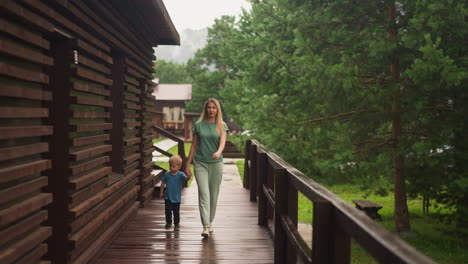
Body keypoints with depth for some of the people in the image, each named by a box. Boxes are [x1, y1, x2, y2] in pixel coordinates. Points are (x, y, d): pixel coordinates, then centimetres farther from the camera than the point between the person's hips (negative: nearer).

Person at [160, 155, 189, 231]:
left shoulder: (180, 175, -11)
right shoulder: (167, 174, -3)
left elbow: (185, 178, -31)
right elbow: (163, 183, 9)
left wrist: (188, 177, -54)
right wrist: (161, 192, 11)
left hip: (177, 198, -1)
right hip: (168, 197, 1)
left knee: (176, 212, 8)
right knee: (168, 210, -2)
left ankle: (176, 224, 24)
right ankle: (168, 223, 18)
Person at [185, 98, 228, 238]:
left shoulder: (222, 126, 4)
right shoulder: (199, 125, 4)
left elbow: (223, 142, -11)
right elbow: (194, 145, 7)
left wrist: (218, 152, -34)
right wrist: (188, 164, 5)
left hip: (216, 163, 1)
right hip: (200, 163, -1)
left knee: (214, 195, 9)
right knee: (204, 194, -10)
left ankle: (209, 223, 25)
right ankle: (205, 227, -15)